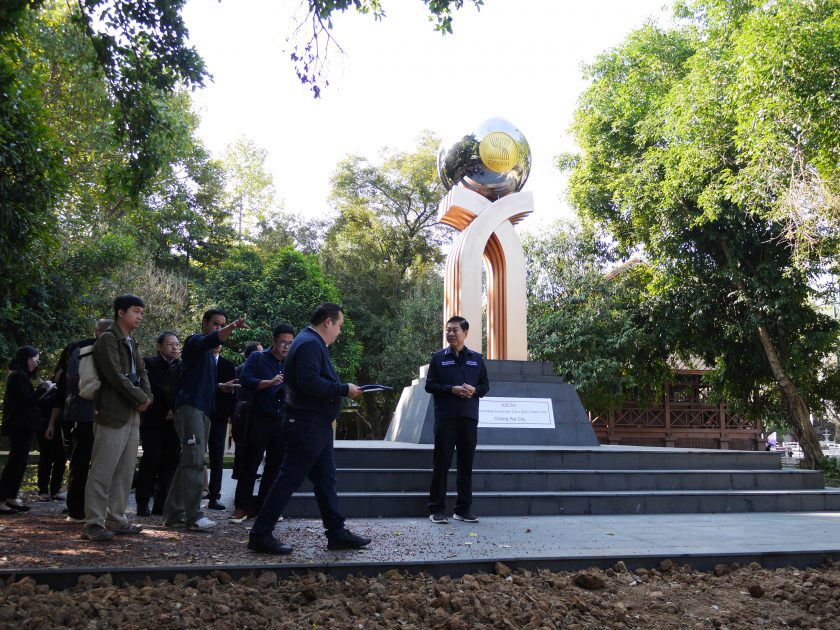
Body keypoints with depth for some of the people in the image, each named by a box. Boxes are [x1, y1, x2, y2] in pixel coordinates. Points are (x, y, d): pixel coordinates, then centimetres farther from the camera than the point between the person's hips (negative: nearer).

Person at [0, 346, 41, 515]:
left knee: (20, 462, 12)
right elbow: (26, 400, -20)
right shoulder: (18, 376, -13)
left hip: (20, 425, 10)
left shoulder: (18, 375, 19)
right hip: (20, 426, -10)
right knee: (16, 462, -8)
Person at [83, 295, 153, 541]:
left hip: (132, 414, 9)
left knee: (125, 472, 10)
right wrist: (141, 399, -10)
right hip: (112, 414, -8)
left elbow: (141, 373, 16)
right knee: (102, 472, -6)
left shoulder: (132, 343, 19)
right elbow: (115, 376, -16)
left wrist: (147, 397, -3)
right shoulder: (108, 339, -7)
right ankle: (93, 524, -1)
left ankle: (117, 519, 17)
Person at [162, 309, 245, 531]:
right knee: (195, 461, -15)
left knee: (188, 462, 9)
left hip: (203, 409, 9)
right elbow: (213, 339, -26)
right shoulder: (195, 341, -2)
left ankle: (173, 513, 14)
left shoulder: (210, 353, 24)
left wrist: (221, 386, 21)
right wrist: (234, 326, -41)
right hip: (190, 406, -9)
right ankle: (194, 516, -16)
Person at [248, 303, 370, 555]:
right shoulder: (310, 344, -17)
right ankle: (260, 535, 5)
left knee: (326, 479, 13)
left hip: (316, 424, 11)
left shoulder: (312, 343, 17)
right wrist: (344, 389, -22)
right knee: (289, 479, -4)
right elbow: (309, 382, -29)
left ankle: (336, 533, 21)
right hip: (307, 424, -11)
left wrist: (342, 389, 9)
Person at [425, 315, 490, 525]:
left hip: (469, 418, 3)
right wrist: (452, 389, -14)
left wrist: (474, 390, -10)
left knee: (466, 464, 7)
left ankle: (463, 509, 16)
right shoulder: (438, 357, 4)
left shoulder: (476, 358, 10)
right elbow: (430, 385, 0)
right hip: (445, 418, -2)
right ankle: (437, 509, 6)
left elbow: (485, 385, 12)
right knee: (441, 463, -1)